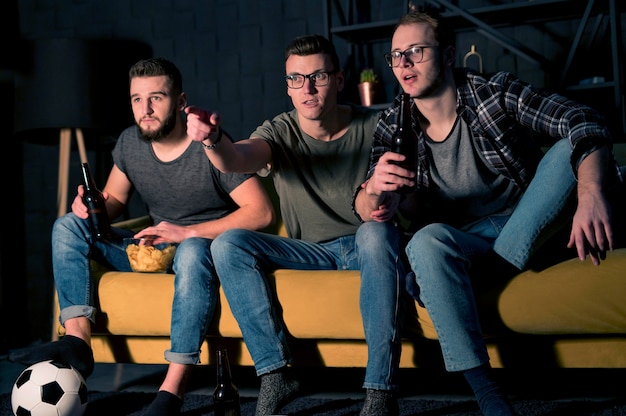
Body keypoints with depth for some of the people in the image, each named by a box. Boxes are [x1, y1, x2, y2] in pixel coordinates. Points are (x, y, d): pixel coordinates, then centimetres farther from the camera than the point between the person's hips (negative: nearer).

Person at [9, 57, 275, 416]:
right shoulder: (130, 142, 2)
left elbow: (262, 212, -20)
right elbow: (115, 199, 14)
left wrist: (188, 232, -25)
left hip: (206, 243, -6)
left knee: (193, 251, -42)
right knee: (68, 226, -6)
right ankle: (77, 340, -23)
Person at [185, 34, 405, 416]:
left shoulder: (374, 127, -6)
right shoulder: (280, 133, -4)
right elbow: (238, 159, -27)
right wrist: (212, 140, -51)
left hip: (366, 246, -2)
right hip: (310, 252, 3)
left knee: (377, 233, -37)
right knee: (228, 244, -19)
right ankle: (276, 373, -20)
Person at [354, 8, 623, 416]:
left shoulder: (495, 92, -8)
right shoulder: (393, 129, 1)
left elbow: (585, 122, -19)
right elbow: (367, 210, -4)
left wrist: (591, 196, -39)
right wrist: (374, 190, -31)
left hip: (527, 226, 0)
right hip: (465, 241, 1)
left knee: (570, 146, -22)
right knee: (426, 241, -35)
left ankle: (500, 270, -22)